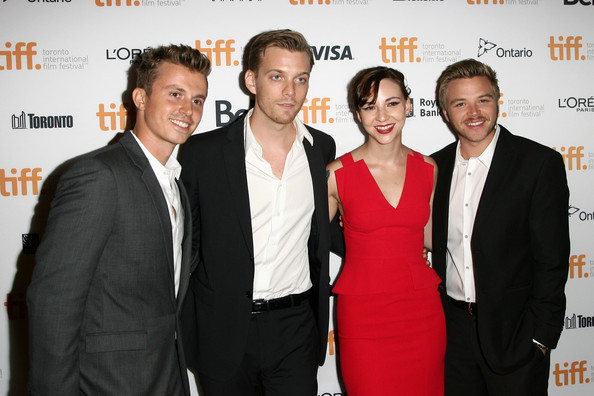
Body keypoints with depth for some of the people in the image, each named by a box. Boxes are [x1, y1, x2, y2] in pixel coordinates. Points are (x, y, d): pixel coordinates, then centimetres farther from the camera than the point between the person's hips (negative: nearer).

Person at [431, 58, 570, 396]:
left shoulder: (540, 163, -10)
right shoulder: (436, 166, 3)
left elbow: (551, 260, -10)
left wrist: (540, 338, -11)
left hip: (513, 332, -3)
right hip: (452, 328, 4)